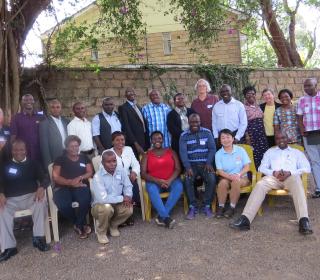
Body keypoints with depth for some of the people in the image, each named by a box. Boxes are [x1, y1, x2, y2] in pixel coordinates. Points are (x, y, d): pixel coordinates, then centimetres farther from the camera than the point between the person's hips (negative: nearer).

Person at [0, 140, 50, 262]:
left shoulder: (33, 164, 13)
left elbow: (44, 179, 5)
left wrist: (41, 187, -19)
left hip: (30, 196, -1)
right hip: (11, 199, 1)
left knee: (41, 202, -33)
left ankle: (38, 238, -25)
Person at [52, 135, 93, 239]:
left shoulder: (84, 158, 21)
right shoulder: (60, 159, 13)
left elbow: (90, 172, 12)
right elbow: (55, 177, 2)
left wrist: (81, 178, -10)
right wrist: (71, 182, -13)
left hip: (80, 186, 1)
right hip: (63, 187, -1)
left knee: (85, 200, -35)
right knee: (63, 205, -34)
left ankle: (78, 225, -8)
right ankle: (82, 224, -6)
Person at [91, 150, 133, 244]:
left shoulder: (121, 171, -7)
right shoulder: (98, 177, -25)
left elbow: (128, 186, 3)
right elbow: (102, 198, -33)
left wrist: (127, 196, -21)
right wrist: (122, 198, -27)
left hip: (116, 204, 5)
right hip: (100, 205, -4)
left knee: (129, 209, -23)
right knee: (107, 207, -37)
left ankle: (113, 225, 9)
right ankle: (101, 232, -6)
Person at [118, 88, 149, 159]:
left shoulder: (138, 107, 17)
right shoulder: (123, 108, -6)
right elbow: (126, 127, -13)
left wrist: (148, 143, 11)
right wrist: (136, 144, -18)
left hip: (144, 141, 7)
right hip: (134, 144, -7)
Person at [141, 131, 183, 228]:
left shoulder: (171, 152, 11)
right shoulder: (147, 155, 9)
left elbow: (178, 169, 2)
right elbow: (143, 173, -2)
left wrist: (170, 181, -16)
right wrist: (158, 181, -17)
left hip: (171, 181, 1)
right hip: (154, 182, -1)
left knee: (179, 186, -31)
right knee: (151, 189, -34)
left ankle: (161, 216, -31)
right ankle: (166, 217, -36)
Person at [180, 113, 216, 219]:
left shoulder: (207, 132, 7)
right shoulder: (184, 136, 4)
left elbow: (212, 149, 1)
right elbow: (183, 152, -6)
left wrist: (208, 163, -14)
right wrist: (188, 167, -20)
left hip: (205, 163, 0)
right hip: (191, 164, 0)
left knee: (212, 179, -27)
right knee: (187, 180, -28)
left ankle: (207, 206, -9)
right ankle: (192, 207, -13)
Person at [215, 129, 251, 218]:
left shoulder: (240, 150, 0)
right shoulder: (218, 154, 2)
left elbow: (247, 167, -3)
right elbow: (219, 171, -5)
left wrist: (238, 175, -21)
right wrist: (229, 176, -25)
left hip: (241, 177, 0)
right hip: (226, 177, 1)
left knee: (236, 181, -34)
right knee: (222, 182, -32)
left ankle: (232, 207, -21)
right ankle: (221, 207, -17)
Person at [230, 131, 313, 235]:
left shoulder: (297, 152, 26)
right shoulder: (270, 151, 30)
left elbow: (306, 168, 11)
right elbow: (262, 168, 17)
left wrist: (290, 173, -8)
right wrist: (273, 172, -6)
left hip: (291, 176, -1)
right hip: (274, 176, 1)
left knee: (297, 184, -38)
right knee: (260, 185, -32)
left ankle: (304, 221, -51)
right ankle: (245, 219, -44)